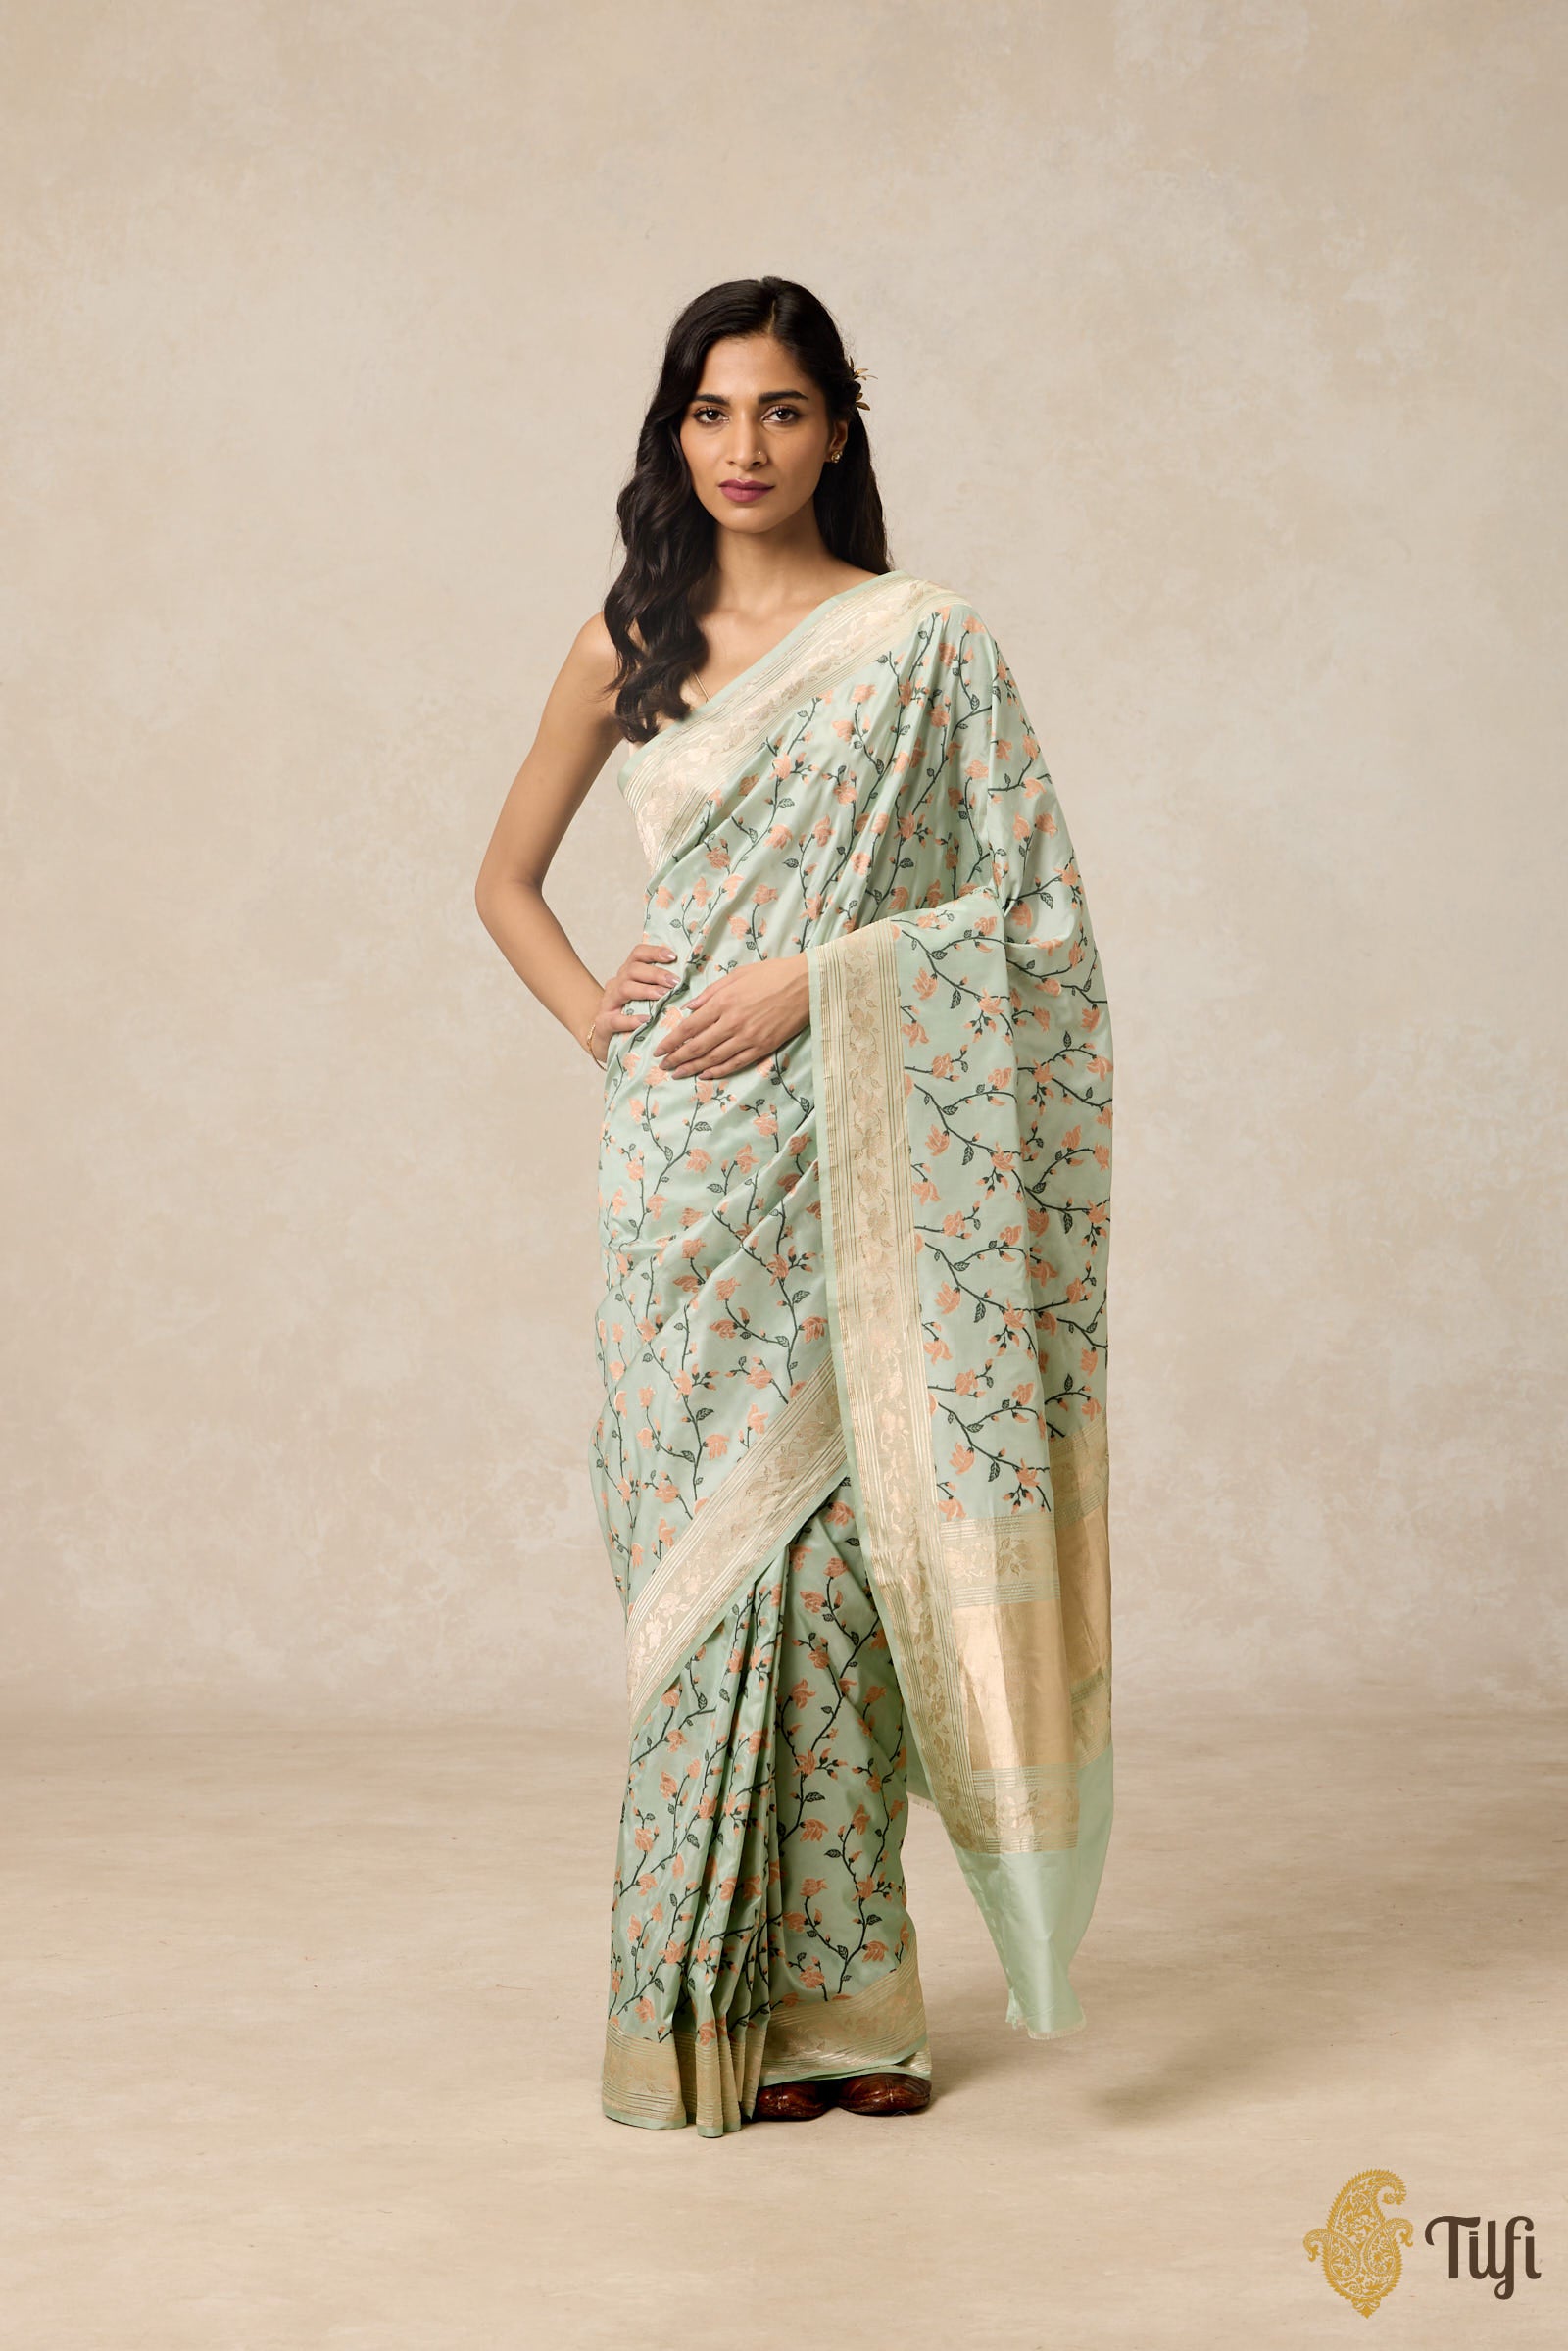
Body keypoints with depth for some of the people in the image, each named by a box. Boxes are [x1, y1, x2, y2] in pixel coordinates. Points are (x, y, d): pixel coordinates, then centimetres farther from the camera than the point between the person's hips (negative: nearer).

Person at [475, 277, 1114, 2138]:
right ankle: (714, 2008, 12)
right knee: (703, 1555, 3)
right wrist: (587, 1008, 3)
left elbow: (1029, 908, -2)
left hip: (846, 1159, -2)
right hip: (682, 1156, 3)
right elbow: (507, 878, 20)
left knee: (810, 1551, -3)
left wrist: (815, 979, -11)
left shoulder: (924, 643, 1)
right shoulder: (629, 644, 11)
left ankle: (821, 2003, 9)